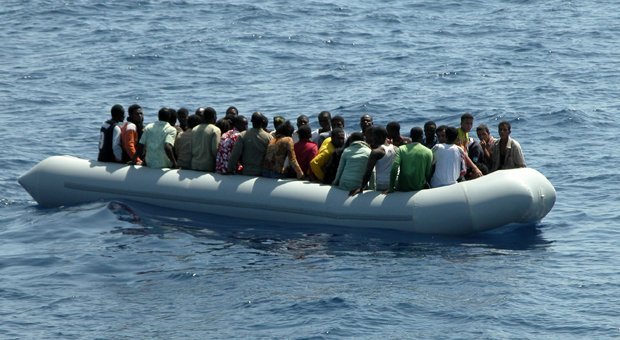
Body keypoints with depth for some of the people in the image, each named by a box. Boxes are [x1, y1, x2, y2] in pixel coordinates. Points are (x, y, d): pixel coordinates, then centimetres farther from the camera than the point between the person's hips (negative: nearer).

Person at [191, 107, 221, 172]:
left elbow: (190, 149, 9)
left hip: (194, 165, 5)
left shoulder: (194, 129, 8)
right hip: (209, 166, -5)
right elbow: (215, 149, -13)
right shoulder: (215, 130, -8)